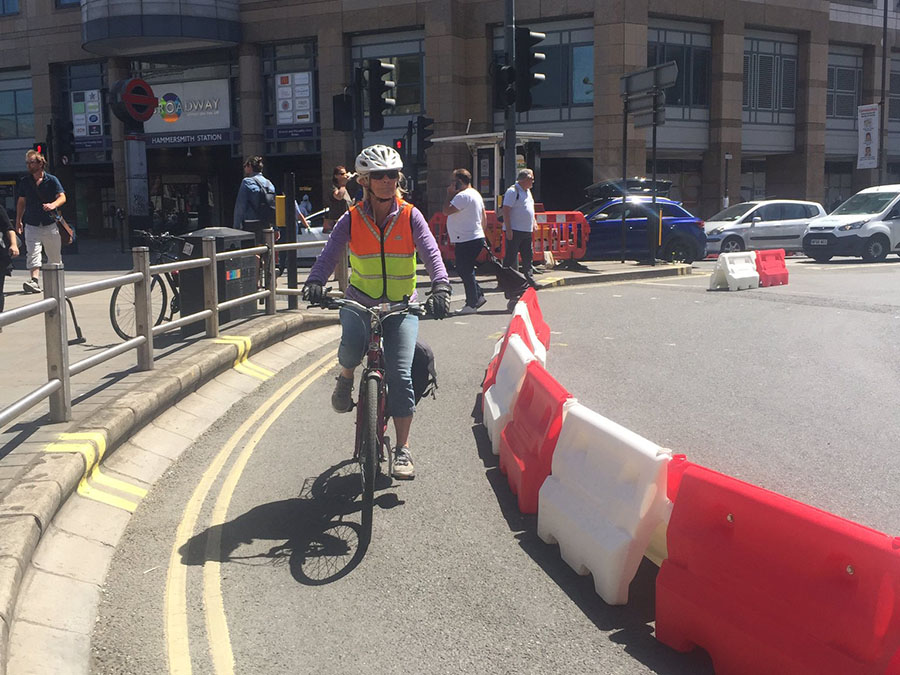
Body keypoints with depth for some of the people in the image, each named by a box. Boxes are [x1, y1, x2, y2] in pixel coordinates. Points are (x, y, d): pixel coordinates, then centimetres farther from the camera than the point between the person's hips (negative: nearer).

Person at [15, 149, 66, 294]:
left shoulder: (52, 180, 0)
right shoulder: (25, 182, 8)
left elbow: (62, 197, -9)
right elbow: (21, 202, 16)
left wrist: (53, 205, -31)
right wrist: (18, 221, 12)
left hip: (50, 224, -1)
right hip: (32, 225, 1)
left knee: (55, 256, 8)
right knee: (33, 254, -15)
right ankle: (35, 281, -26)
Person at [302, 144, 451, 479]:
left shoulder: (410, 216, -6)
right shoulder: (352, 219, -4)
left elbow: (431, 253, -17)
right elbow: (329, 254, -15)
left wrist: (441, 288, -35)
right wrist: (314, 282, -36)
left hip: (402, 304, 0)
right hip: (360, 300, 0)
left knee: (400, 373, -11)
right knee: (353, 344, -32)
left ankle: (403, 449, 2)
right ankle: (346, 376, 6)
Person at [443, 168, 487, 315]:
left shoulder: (463, 196, -17)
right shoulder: (475, 194, 17)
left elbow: (447, 210, -22)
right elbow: (484, 217, 21)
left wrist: (450, 194, -10)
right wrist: (481, 232, 27)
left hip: (466, 241, -10)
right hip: (476, 238, 10)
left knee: (466, 272, -3)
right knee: (463, 270, 18)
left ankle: (472, 304, 2)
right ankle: (478, 296, 21)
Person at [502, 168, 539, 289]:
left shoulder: (527, 191, 17)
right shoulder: (513, 191, -12)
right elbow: (506, 210, -17)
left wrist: (533, 221, 18)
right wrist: (508, 229, -21)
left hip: (527, 230, 9)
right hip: (514, 231, -9)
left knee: (528, 256, 11)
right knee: (510, 257, -4)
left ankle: (529, 279, 17)